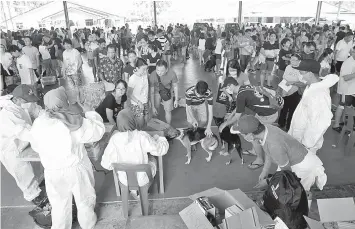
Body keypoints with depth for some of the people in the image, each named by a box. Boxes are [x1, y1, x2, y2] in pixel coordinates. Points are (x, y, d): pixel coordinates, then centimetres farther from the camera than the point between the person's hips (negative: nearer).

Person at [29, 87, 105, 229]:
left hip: (53, 172, 2)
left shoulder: (38, 124, -14)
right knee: (84, 199, 24)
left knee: (59, 204, 24)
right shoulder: (75, 122, -26)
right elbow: (99, 130, -12)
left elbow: (36, 146, 2)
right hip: (77, 168, -2)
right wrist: (89, 112, 0)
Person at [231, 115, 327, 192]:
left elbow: (286, 170, -22)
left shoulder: (274, 145, -41)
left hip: (303, 164, -7)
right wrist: (265, 171, 13)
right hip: (291, 158, 7)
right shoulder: (265, 128, -16)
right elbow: (269, 152, 5)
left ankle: (314, 176, 17)